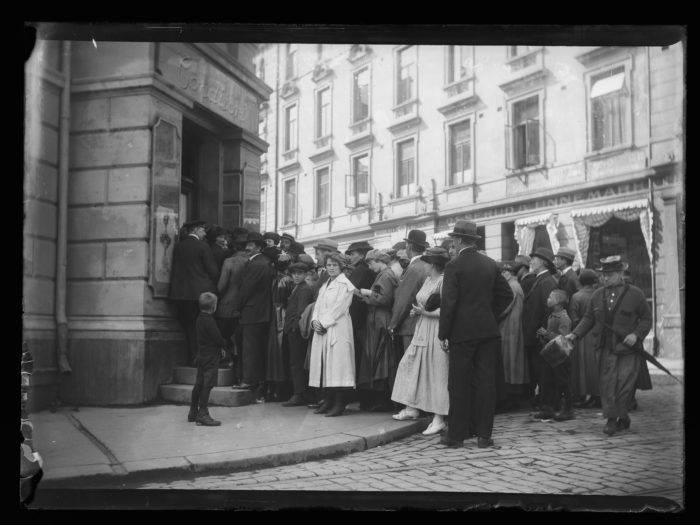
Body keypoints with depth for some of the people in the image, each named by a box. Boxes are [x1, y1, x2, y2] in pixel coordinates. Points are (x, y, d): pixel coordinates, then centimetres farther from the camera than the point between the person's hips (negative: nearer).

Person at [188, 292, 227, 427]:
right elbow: (218, 339, -19)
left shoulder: (200, 319, 10)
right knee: (207, 385, -8)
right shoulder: (209, 321, -19)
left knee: (199, 384, 14)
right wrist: (223, 345, 2)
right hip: (210, 357, -9)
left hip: (202, 355, 9)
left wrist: (220, 348, 9)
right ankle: (203, 414, -8)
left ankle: (193, 412, 21)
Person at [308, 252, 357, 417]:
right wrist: (315, 321, -2)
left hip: (337, 329, -7)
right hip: (321, 329, 8)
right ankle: (328, 401, 12)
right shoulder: (324, 285, 21)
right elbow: (318, 305, 16)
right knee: (324, 365, 6)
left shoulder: (345, 284, -3)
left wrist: (323, 323, -12)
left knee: (337, 364, -9)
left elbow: (339, 308, -11)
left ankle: (339, 404, -7)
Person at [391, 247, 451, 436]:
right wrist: (416, 311, 3)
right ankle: (412, 408, 23)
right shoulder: (428, 280, 13)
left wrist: (425, 312, -19)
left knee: (436, 372, -5)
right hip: (422, 330, 9)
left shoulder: (443, 281, -16)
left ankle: (439, 419, 1)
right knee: (413, 366, 12)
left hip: (436, 332, -9)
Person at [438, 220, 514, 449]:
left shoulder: (454, 266, -9)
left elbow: (448, 302, -13)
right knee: (486, 382, 7)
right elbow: (507, 294, 11)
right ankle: (484, 434, 10)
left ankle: (456, 434, 8)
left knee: (459, 385, 3)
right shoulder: (490, 264, 8)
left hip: (462, 332, -5)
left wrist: (443, 335, -7)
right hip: (488, 330, 5)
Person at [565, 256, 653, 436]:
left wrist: (636, 334, -15)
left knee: (625, 383, -4)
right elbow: (588, 318, 12)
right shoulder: (597, 295, 8)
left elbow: (646, 319, 2)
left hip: (629, 349, -3)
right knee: (607, 383, 0)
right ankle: (612, 419, 7)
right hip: (607, 348, 3)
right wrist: (575, 334, -2)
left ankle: (621, 417, 12)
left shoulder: (635, 294, -2)